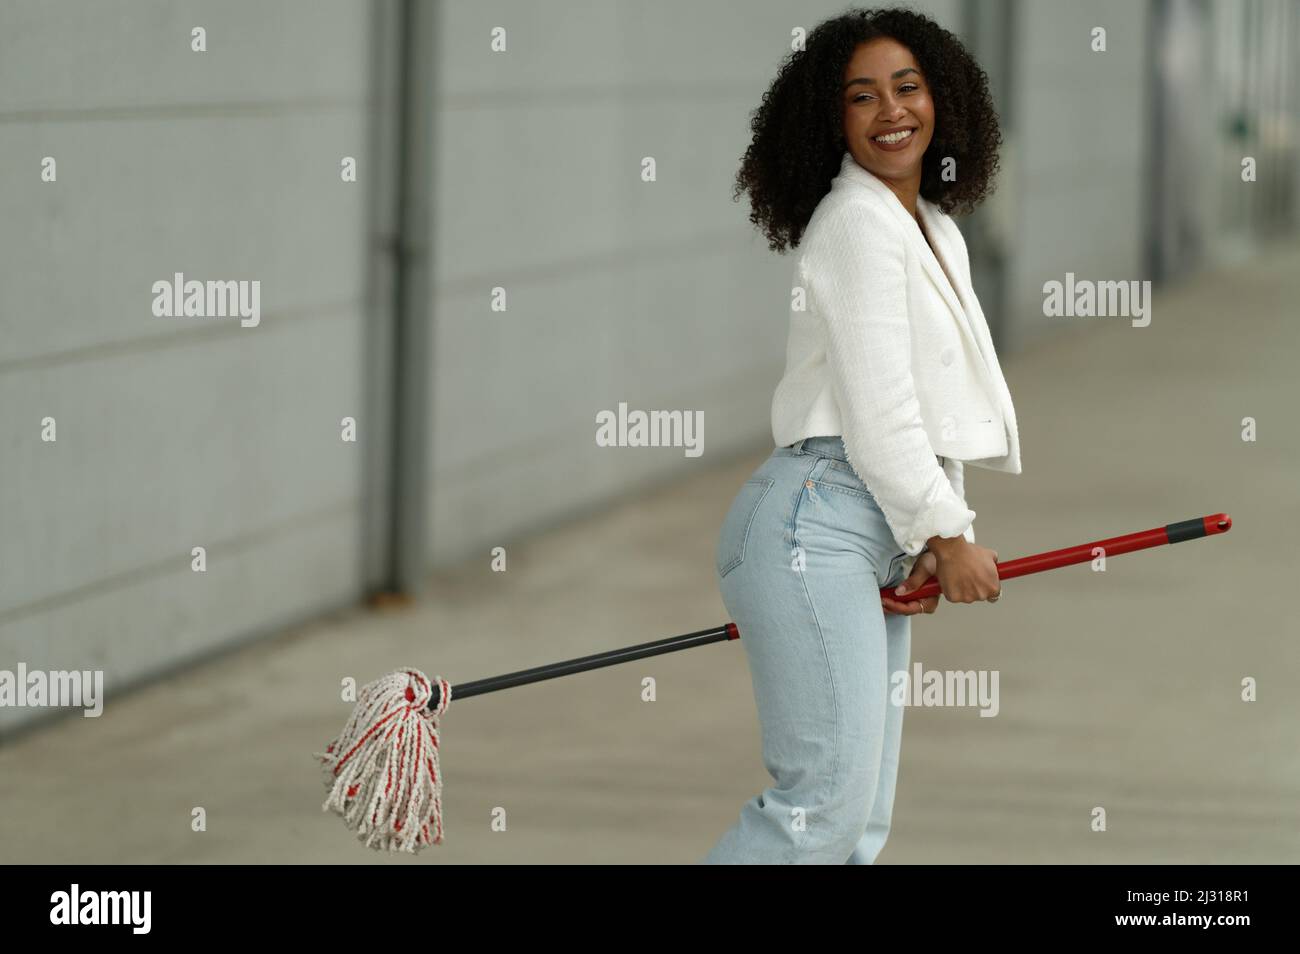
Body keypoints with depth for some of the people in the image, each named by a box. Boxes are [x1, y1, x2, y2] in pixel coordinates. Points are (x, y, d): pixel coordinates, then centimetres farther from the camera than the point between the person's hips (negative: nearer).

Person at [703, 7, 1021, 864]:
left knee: (862, 823, 6)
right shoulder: (857, 222, -8)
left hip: (873, 549, 10)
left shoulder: (939, 233, 21)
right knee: (826, 800, -19)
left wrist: (930, 551, 12)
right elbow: (878, 414, -13)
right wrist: (948, 538, -5)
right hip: (816, 525, -10)